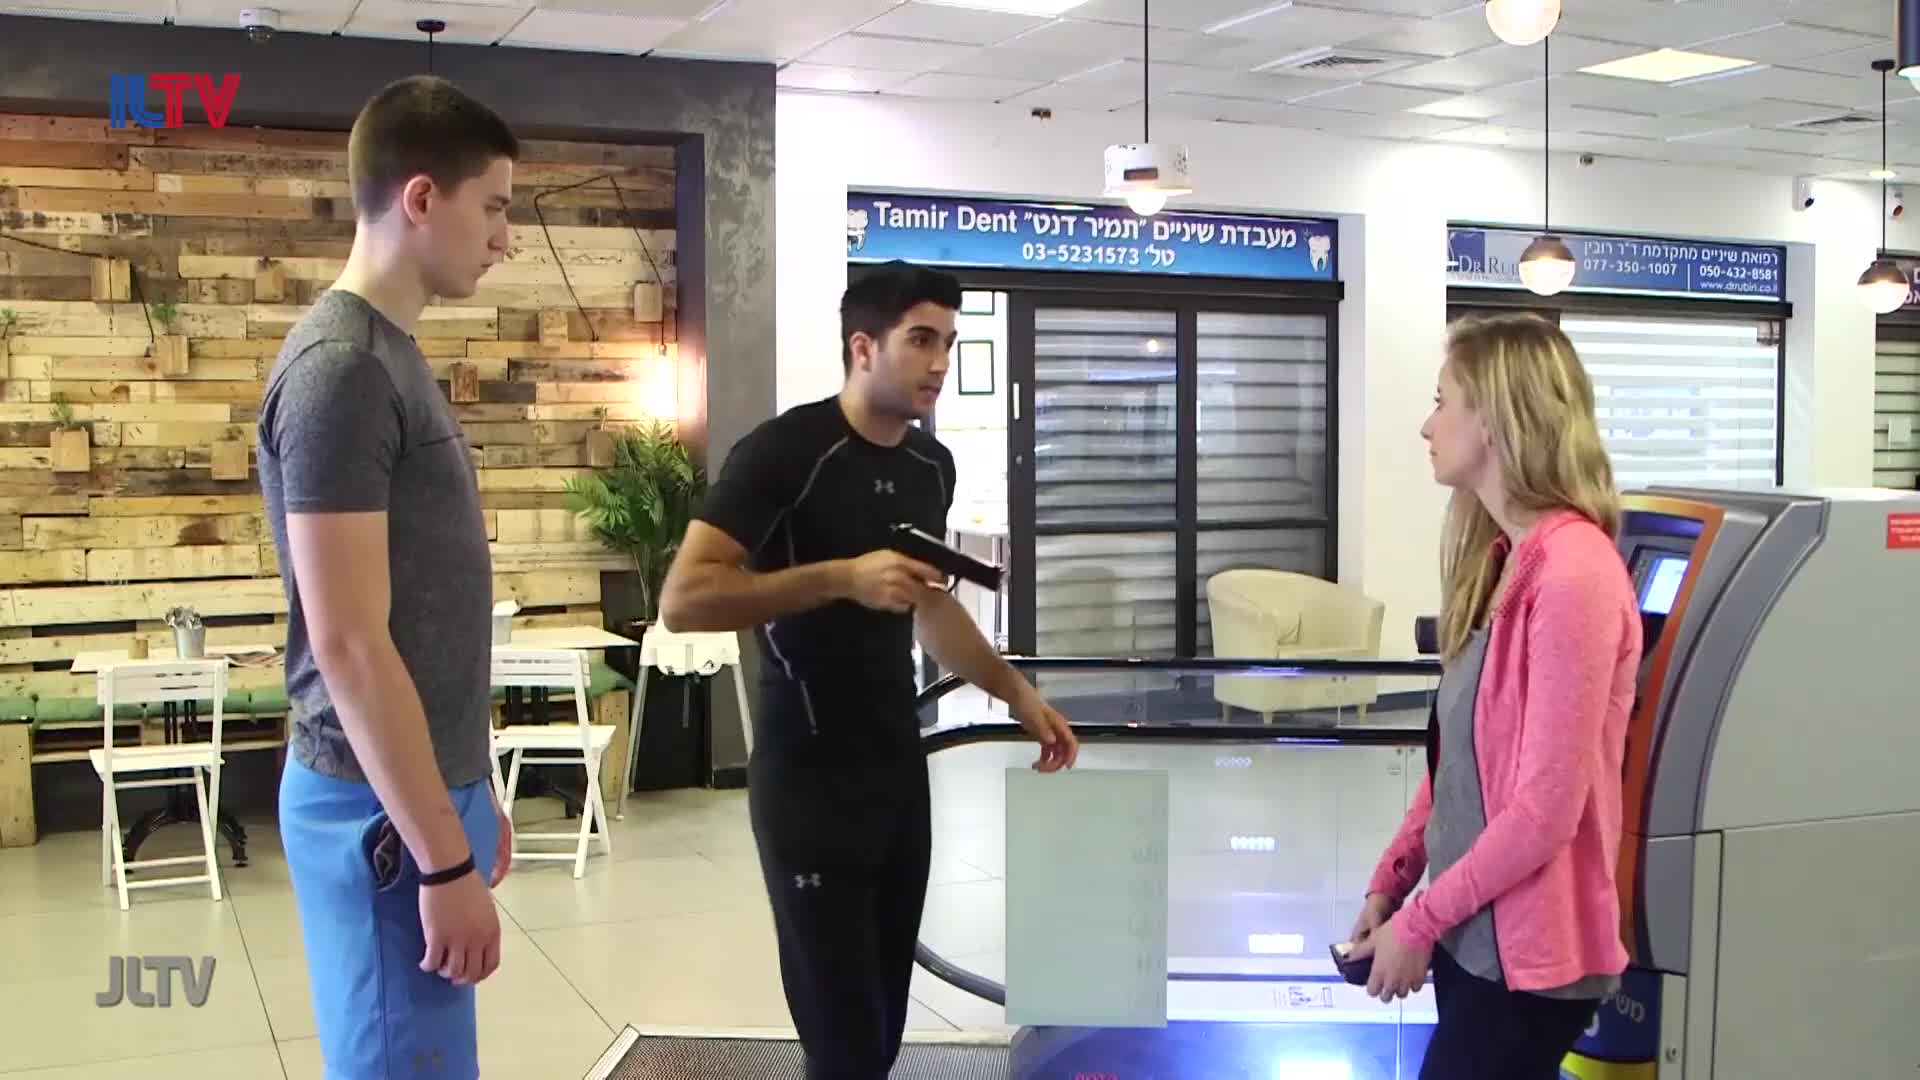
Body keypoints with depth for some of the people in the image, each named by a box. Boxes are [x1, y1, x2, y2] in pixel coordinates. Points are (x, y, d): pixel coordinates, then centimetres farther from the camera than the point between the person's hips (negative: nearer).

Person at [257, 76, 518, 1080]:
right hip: (384, 809, -9)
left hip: (426, 789, 9)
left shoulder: (393, 353, 12)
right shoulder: (339, 367, -17)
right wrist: (445, 859, -20)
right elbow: (349, 646, -21)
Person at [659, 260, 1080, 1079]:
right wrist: (841, 576, -27)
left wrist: (1015, 693, 13)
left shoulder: (932, 464, 9)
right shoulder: (785, 450, -14)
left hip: (901, 766, 7)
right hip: (808, 775, -7)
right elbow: (682, 601, -22)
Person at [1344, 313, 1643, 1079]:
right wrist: (1391, 880, 8)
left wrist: (1419, 920, -13)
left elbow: (1544, 811, -21)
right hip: (1472, 933, 8)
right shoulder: (1502, 558, 7)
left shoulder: (1571, 573, -22)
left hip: (1524, 956, -8)